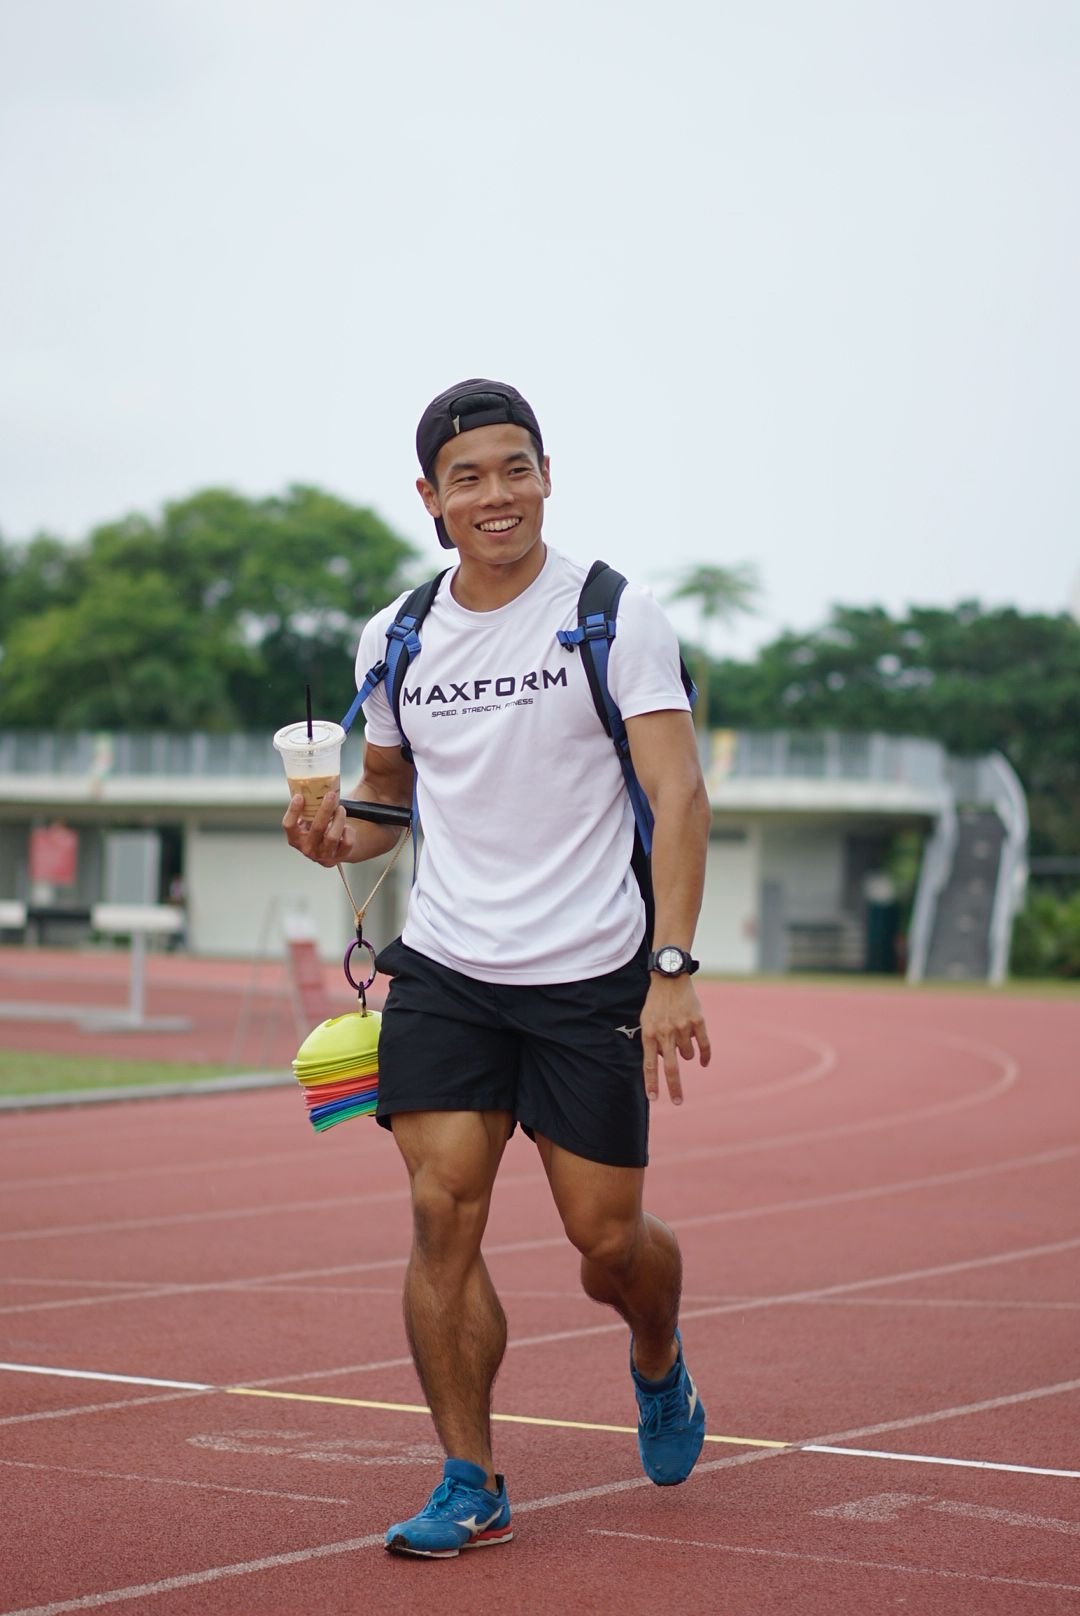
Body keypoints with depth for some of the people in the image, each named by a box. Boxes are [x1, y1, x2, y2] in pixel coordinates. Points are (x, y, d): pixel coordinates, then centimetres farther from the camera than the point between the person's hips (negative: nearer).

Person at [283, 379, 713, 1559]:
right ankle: (471, 1484, 3)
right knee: (443, 1212, -9)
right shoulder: (395, 640, 6)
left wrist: (672, 968, -22)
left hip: (593, 975, -3)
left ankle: (659, 1364, 37)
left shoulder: (618, 617, -7)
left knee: (607, 1239, 3)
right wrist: (341, 834, -4)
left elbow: (677, 794, -12)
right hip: (443, 972, 3)